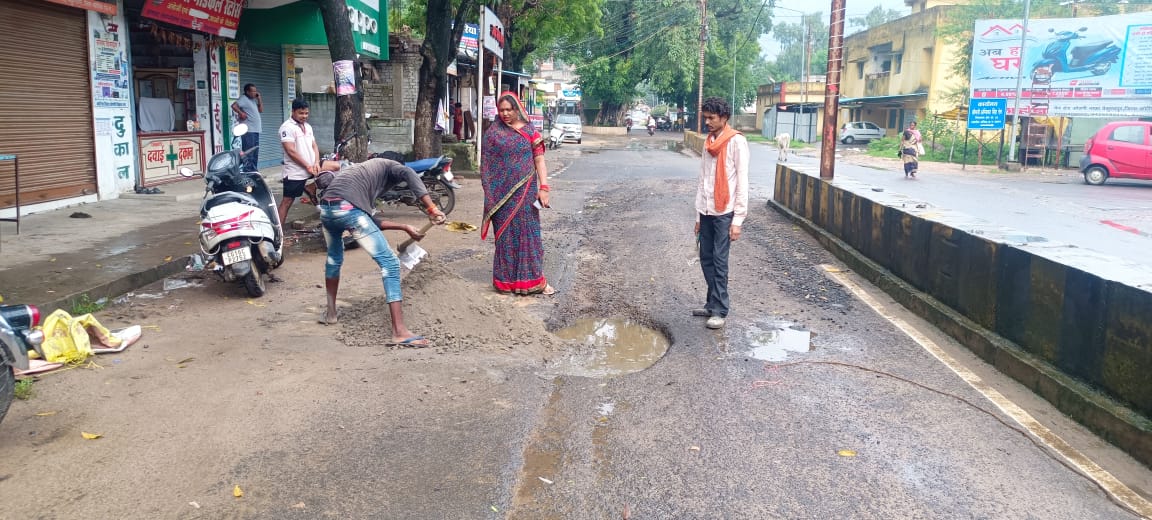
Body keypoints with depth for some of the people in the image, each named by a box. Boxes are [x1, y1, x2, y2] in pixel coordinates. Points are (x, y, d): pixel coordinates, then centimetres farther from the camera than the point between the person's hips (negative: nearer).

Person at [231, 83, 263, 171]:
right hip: (248, 131, -9)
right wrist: (241, 113, -12)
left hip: (256, 130, 9)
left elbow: (261, 110, 19)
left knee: (255, 153, 12)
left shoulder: (253, 100, 20)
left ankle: (253, 171, 18)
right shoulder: (244, 99, -7)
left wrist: (259, 98, 12)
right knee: (248, 153, -11)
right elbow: (234, 106, -20)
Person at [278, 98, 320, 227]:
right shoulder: (287, 127, -10)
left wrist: (316, 163, -4)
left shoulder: (308, 127, 14)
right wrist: (307, 166, -15)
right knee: (287, 201, -4)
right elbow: (291, 151, -17)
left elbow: (314, 146, 15)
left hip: (311, 170, 7)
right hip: (294, 173, -7)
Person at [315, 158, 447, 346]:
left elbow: (372, 221, 29)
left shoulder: (359, 172, 39)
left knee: (334, 257, 36)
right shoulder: (386, 165, 23)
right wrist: (432, 208, -8)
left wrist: (404, 227, 30)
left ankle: (330, 312, 47)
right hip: (348, 208, -7)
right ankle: (399, 332, -7)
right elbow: (408, 173, -4)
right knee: (389, 263, -2)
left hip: (326, 209, 8)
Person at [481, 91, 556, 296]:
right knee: (506, 233, 6)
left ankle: (534, 280, 9)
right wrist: (489, 193, 0)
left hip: (525, 191, 0)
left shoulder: (530, 131, 3)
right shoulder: (493, 133, 3)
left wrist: (544, 187, -10)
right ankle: (506, 280, 14)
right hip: (502, 192, 0)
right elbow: (487, 164, 5)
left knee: (529, 233, 2)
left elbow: (539, 160, 0)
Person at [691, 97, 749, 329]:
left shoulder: (736, 142, -9)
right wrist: (698, 214, 14)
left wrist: (738, 219, -15)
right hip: (707, 212, 7)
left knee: (719, 260, -5)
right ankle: (712, 304, 18)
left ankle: (719, 311, 2)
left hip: (725, 212, -7)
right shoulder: (708, 142, 13)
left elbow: (742, 181, -12)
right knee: (706, 258, 9)